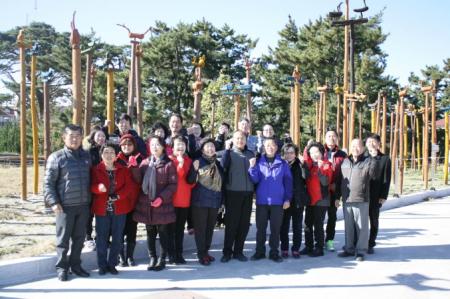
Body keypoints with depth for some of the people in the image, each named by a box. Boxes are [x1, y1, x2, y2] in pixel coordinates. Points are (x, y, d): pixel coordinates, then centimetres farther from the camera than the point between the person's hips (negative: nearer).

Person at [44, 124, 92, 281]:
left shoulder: (86, 156, 9)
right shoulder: (56, 157, -5)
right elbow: (48, 182, -6)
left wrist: (90, 198, 11)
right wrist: (53, 202, -14)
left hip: (83, 205, 4)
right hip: (65, 206, -4)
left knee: (79, 238, 12)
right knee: (63, 239, 5)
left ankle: (75, 265, 25)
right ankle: (62, 267, 17)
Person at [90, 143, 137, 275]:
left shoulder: (124, 170, 5)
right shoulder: (95, 170, 2)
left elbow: (130, 185, -3)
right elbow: (92, 187, -8)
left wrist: (118, 196, -16)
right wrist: (99, 188, -30)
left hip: (119, 209, 1)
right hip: (102, 209, -1)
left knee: (117, 239, 6)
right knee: (102, 238, 3)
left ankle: (112, 265, 18)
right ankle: (102, 265, 15)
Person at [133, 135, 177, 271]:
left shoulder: (168, 164, -4)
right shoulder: (145, 162, 10)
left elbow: (173, 184, -8)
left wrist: (162, 197, -17)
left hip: (162, 204, -4)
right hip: (146, 204, 4)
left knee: (163, 233, 5)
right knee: (150, 233, 11)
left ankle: (162, 259, 15)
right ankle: (152, 258, 23)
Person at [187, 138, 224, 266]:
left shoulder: (218, 163, 10)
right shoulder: (198, 162, -4)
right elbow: (190, 181, -9)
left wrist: (222, 200, 17)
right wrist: (194, 170, -28)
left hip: (215, 200, 5)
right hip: (200, 200, -5)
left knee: (210, 227, 12)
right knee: (200, 228, 0)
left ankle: (206, 251, 24)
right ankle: (201, 254, 8)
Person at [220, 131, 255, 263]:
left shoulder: (251, 154, 14)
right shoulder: (229, 153, 3)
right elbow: (222, 168, -13)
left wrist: (254, 189, 12)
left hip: (248, 193, 4)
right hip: (233, 192, -4)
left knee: (244, 223, 6)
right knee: (231, 223, -1)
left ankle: (238, 251, 18)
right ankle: (227, 252, 10)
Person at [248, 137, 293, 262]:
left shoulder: (283, 163, 2)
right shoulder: (259, 162, 3)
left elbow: (288, 182, 3)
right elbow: (255, 180, -3)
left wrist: (287, 199, -3)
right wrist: (252, 167, -18)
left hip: (277, 201, -1)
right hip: (262, 201, 1)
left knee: (276, 228, 6)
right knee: (260, 227, 8)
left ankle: (274, 252, 17)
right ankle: (260, 251, 19)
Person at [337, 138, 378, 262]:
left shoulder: (368, 161, -3)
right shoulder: (345, 162, 11)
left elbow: (372, 176, -2)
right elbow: (340, 180, 16)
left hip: (361, 200, -5)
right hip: (346, 200, 5)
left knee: (362, 227, 2)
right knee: (348, 226, 14)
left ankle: (360, 251, 13)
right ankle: (349, 248, 26)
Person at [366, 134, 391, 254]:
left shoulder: (385, 159, 2)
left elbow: (386, 179, -1)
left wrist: (383, 196, -8)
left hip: (375, 196, -1)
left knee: (374, 221, 8)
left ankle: (371, 244, 17)